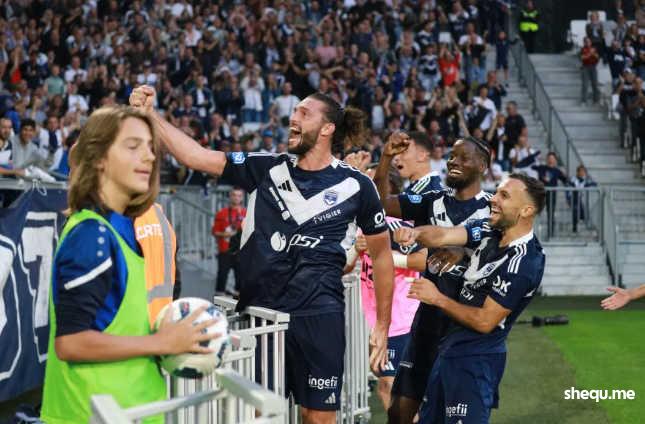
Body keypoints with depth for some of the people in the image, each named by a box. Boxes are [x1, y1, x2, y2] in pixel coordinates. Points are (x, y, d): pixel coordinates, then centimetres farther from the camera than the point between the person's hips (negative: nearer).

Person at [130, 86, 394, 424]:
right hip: (257, 313, 3)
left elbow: (381, 254, 7)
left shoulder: (355, 186, -2)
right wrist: (150, 115, -11)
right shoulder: (266, 169, 4)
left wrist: (383, 325, 6)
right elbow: (198, 157, -1)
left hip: (318, 316, -3)